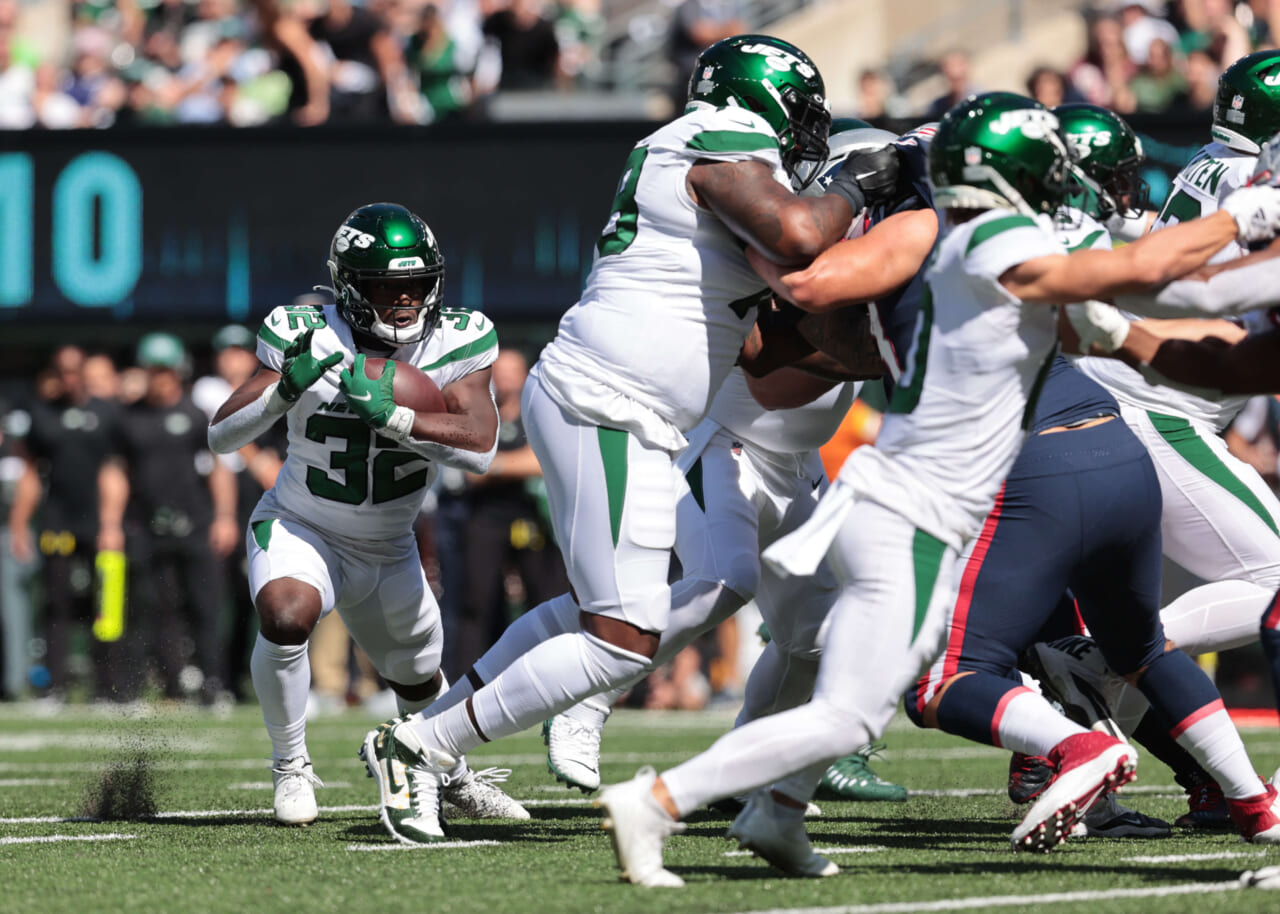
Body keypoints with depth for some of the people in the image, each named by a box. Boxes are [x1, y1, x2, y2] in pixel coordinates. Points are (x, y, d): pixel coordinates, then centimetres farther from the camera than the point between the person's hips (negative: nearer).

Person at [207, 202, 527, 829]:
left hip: (387, 549, 3)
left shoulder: (456, 345, -19)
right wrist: (284, 392, -42)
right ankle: (291, 766, -10)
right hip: (301, 530, -3)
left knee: (418, 681, 18)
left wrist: (391, 415, -44)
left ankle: (456, 776, 51)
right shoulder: (307, 341, -22)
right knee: (285, 616, -34)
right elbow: (220, 438, -24)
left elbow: (481, 448, -32)